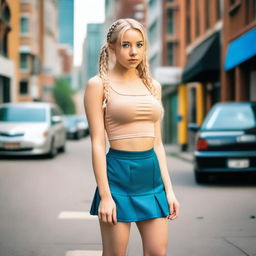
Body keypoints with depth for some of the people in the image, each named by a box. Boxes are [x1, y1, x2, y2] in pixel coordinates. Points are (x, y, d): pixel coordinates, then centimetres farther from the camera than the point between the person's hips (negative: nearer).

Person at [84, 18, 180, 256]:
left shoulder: (153, 86, 12)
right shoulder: (99, 84, -3)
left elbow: (157, 142, 14)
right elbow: (98, 143, -8)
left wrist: (169, 189, 9)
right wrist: (105, 195, -13)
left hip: (152, 174, 5)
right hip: (119, 173, -5)